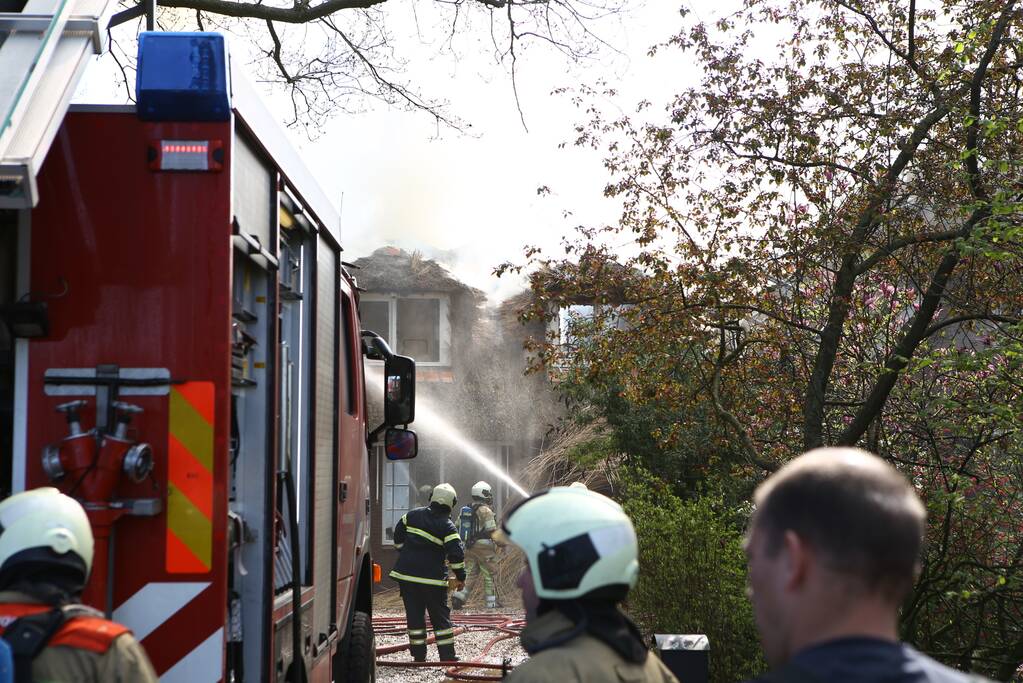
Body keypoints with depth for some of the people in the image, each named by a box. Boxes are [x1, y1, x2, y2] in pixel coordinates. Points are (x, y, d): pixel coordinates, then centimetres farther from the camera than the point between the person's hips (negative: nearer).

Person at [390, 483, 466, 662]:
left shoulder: (413, 515, 5)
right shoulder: (447, 526, -9)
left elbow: (398, 533, 16)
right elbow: (456, 554, -13)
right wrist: (460, 577, -3)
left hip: (405, 573, 4)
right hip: (432, 578, -4)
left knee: (414, 615, 10)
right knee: (440, 617, 7)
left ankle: (419, 656, 11)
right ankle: (447, 656, 7)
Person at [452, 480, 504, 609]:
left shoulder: (465, 511, 12)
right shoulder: (486, 511, -12)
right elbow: (492, 531, -15)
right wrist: (500, 543, -2)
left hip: (469, 547, 7)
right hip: (484, 547, -7)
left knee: (471, 574, 10)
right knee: (489, 574, 3)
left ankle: (459, 596, -5)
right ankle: (491, 602, 7)